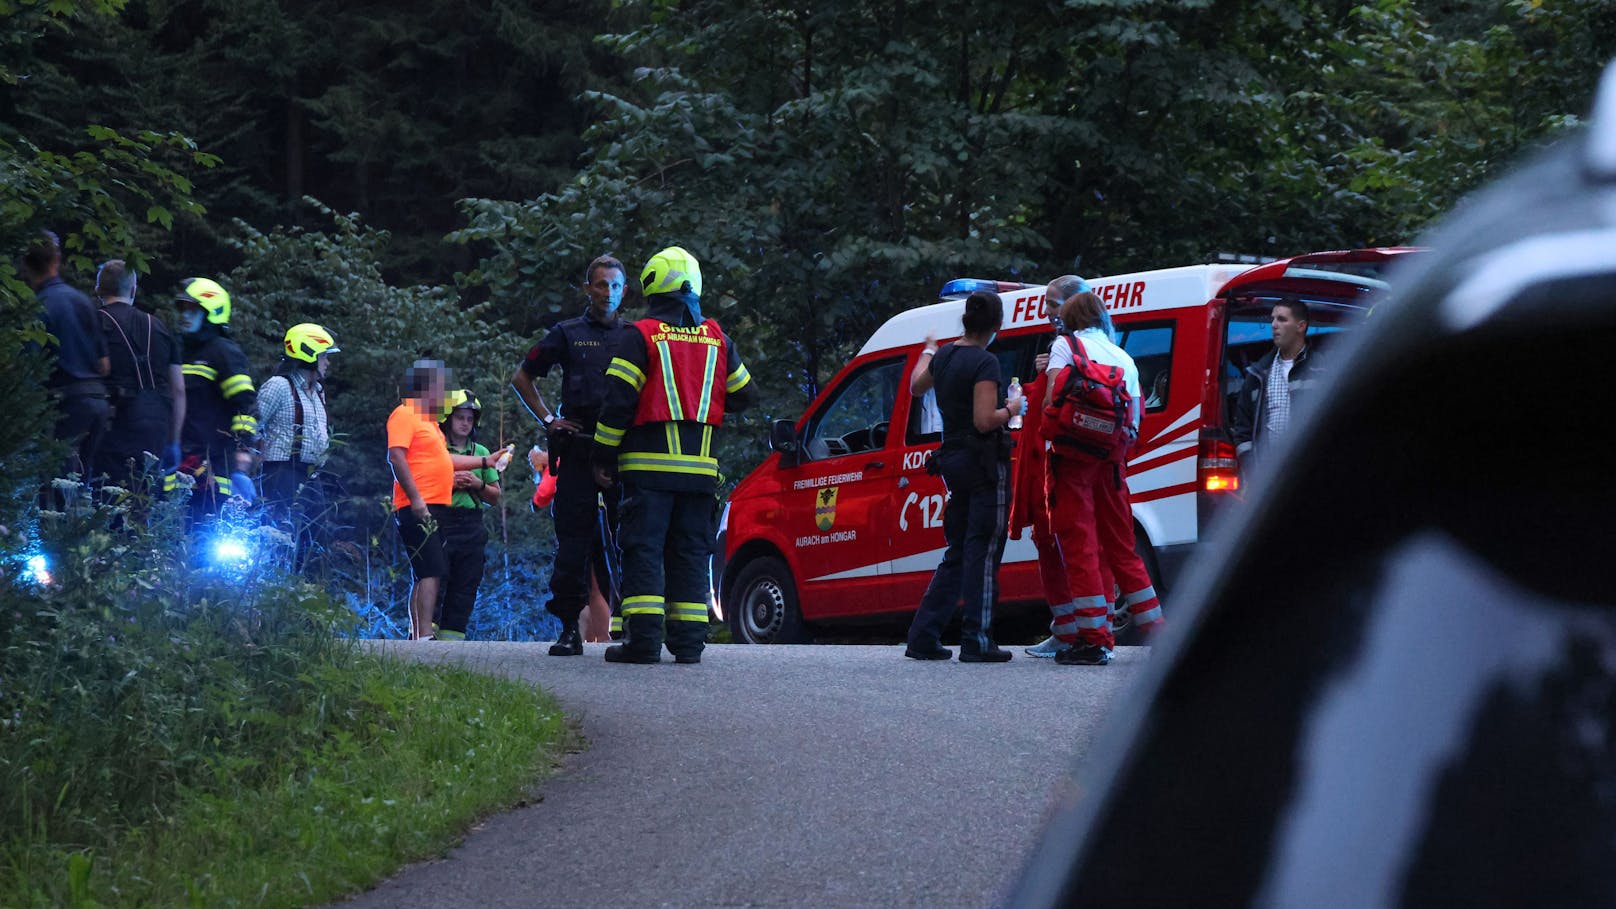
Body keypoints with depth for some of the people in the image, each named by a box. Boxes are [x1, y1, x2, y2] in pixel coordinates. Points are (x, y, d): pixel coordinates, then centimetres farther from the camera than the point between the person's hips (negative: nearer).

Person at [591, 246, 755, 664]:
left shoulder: (640, 336, -5)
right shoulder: (717, 339, 10)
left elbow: (618, 402, -9)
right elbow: (742, 396, 17)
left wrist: (604, 457, -3)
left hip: (650, 464, -4)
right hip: (700, 468, 4)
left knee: (644, 550, -4)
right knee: (690, 551, 9)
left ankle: (643, 639, -11)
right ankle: (688, 640, 4)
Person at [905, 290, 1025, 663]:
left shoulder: (945, 356, 9)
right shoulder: (985, 362, -15)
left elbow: (917, 386, 29)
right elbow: (984, 420, -22)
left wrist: (927, 352, 45)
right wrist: (1012, 409, -3)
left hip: (953, 460, 8)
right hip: (984, 464, -8)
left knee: (958, 554, 14)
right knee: (983, 552, -4)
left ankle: (922, 636, 10)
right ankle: (976, 642, -5)